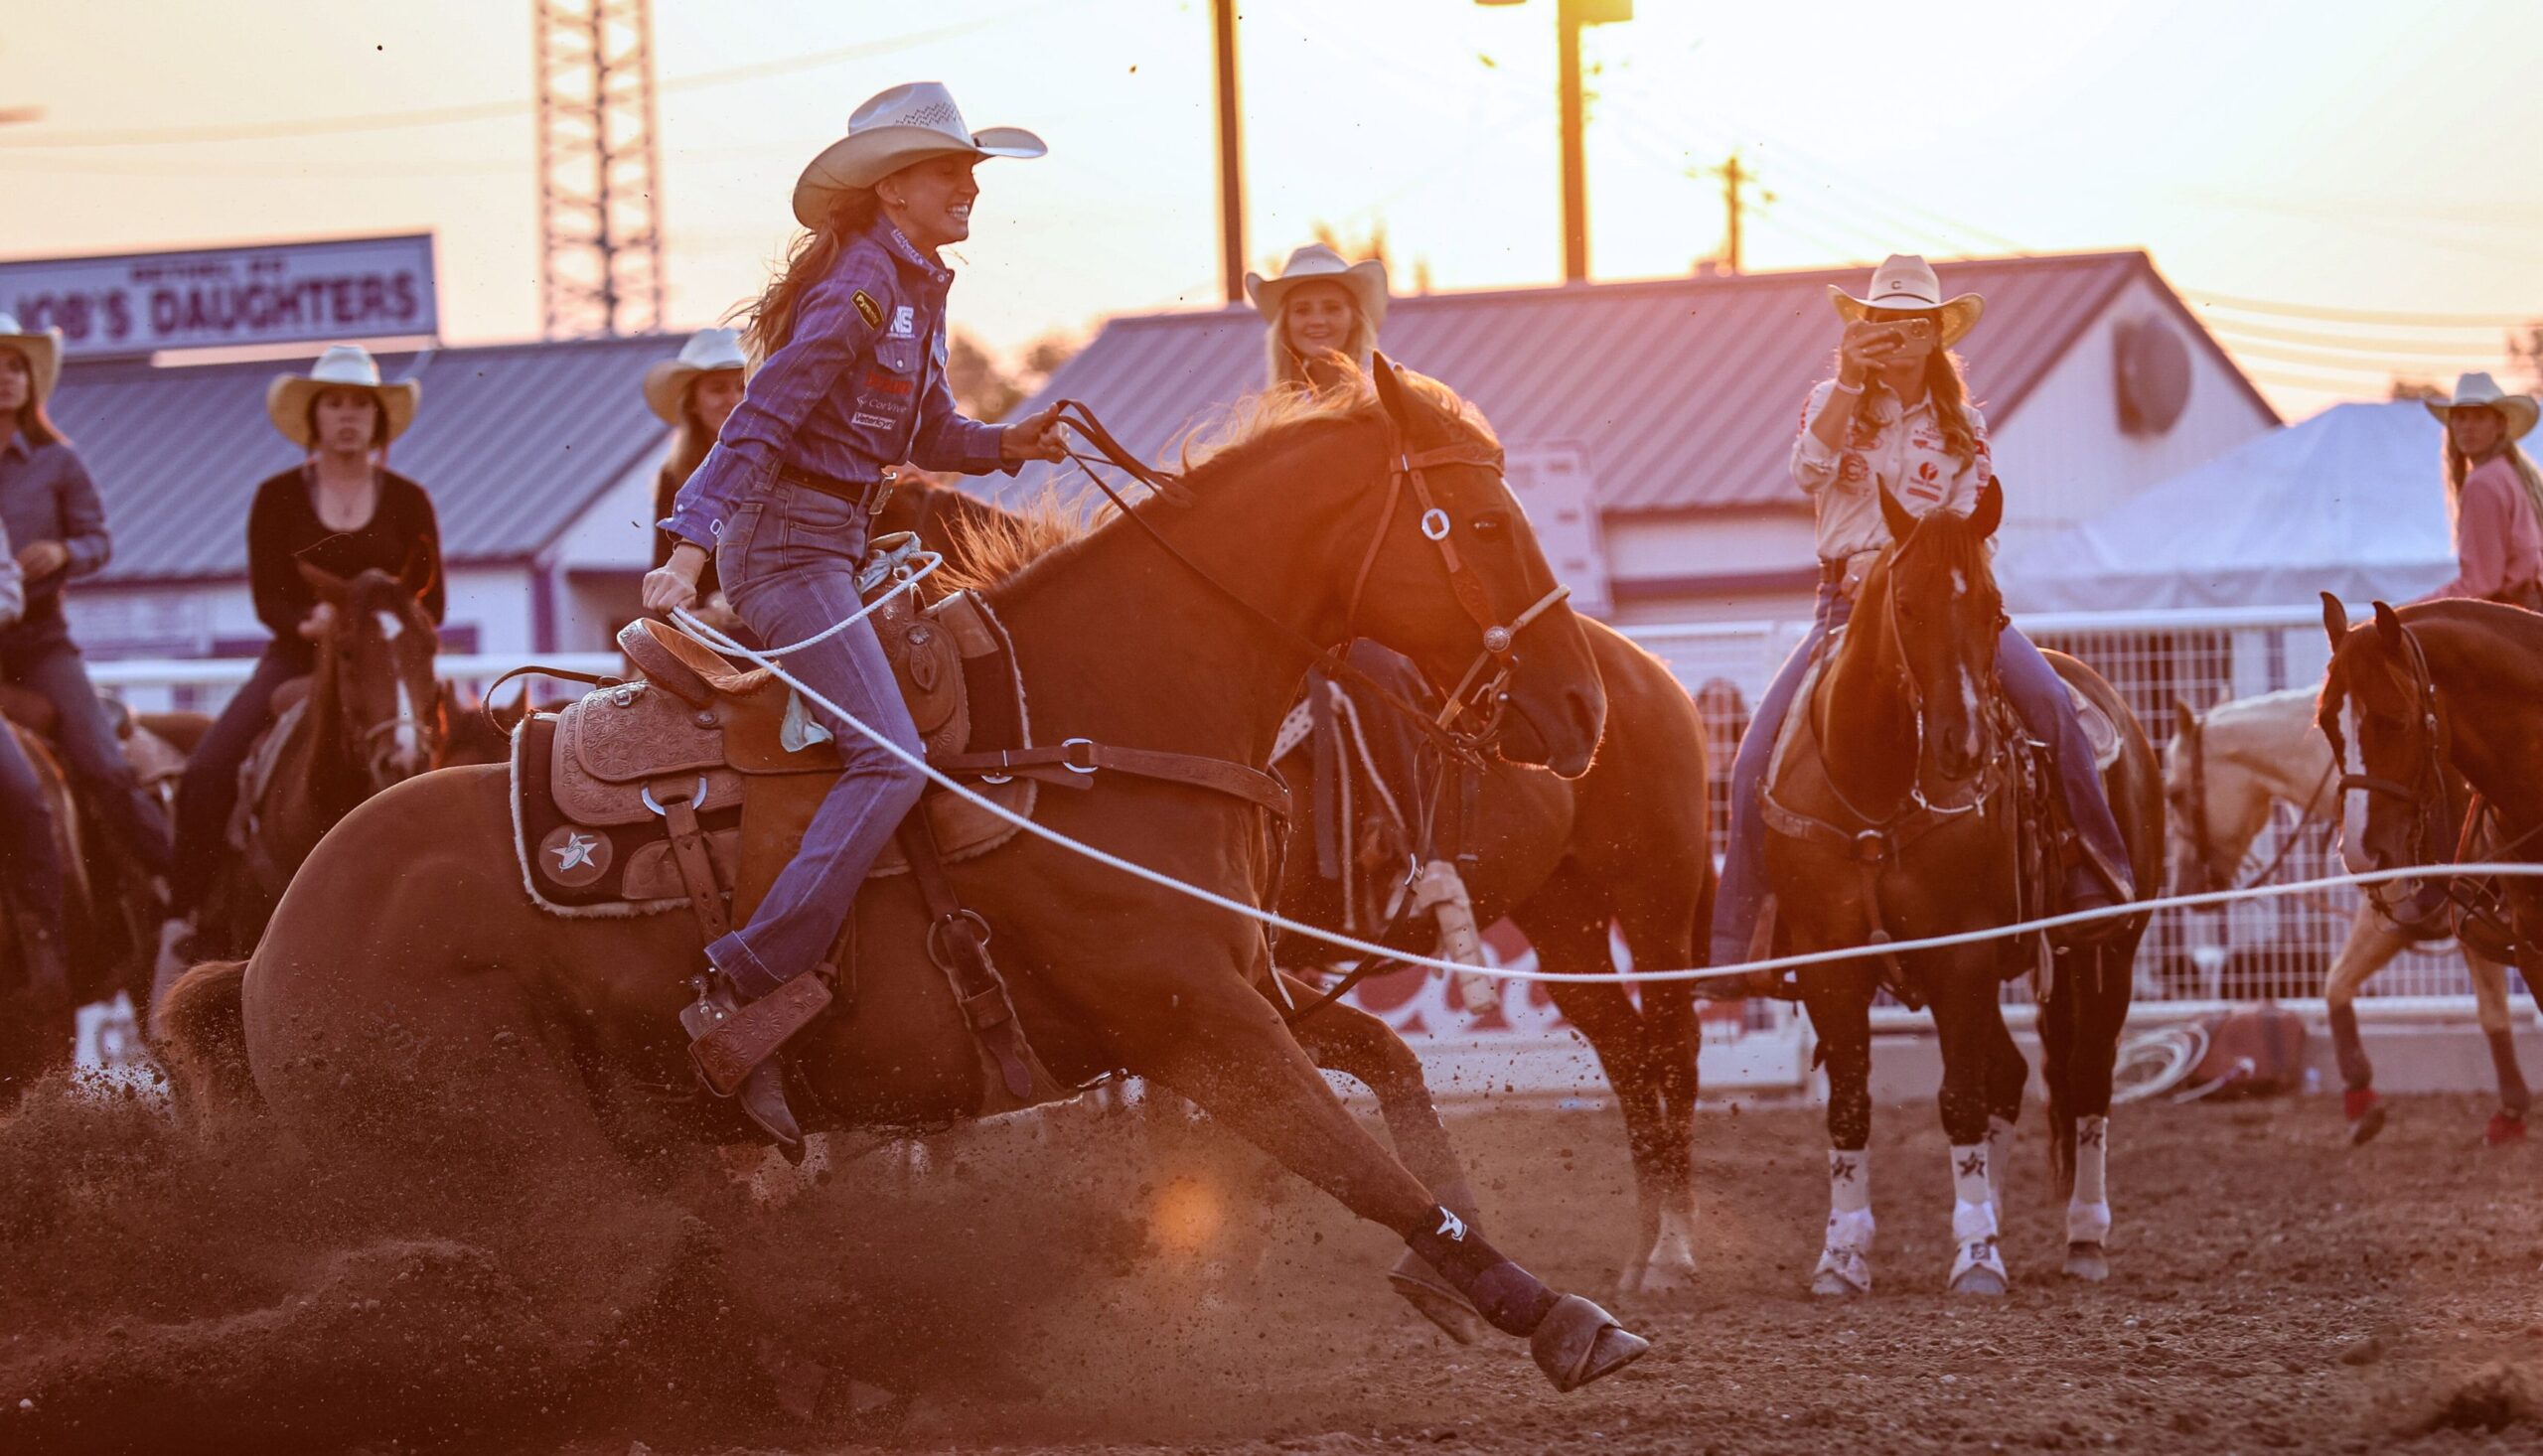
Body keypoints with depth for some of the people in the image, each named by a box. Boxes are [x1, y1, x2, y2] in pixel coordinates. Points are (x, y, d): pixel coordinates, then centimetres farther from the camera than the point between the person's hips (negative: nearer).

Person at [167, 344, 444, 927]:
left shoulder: (408, 501, 8)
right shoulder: (277, 499, 7)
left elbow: (431, 602, 7)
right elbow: (267, 597, 1)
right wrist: (310, 622, -20)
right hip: (296, 660, 0)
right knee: (205, 774, -20)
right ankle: (182, 912, -10)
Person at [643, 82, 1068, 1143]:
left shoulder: (918, 288, 15)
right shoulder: (863, 281, -14)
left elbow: (927, 432, 26)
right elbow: (764, 416, -21)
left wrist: (1007, 445, 6)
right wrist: (689, 548, -28)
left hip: (831, 542, 10)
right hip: (786, 541, -10)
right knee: (888, 758, -20)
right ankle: (741, 994, -25)